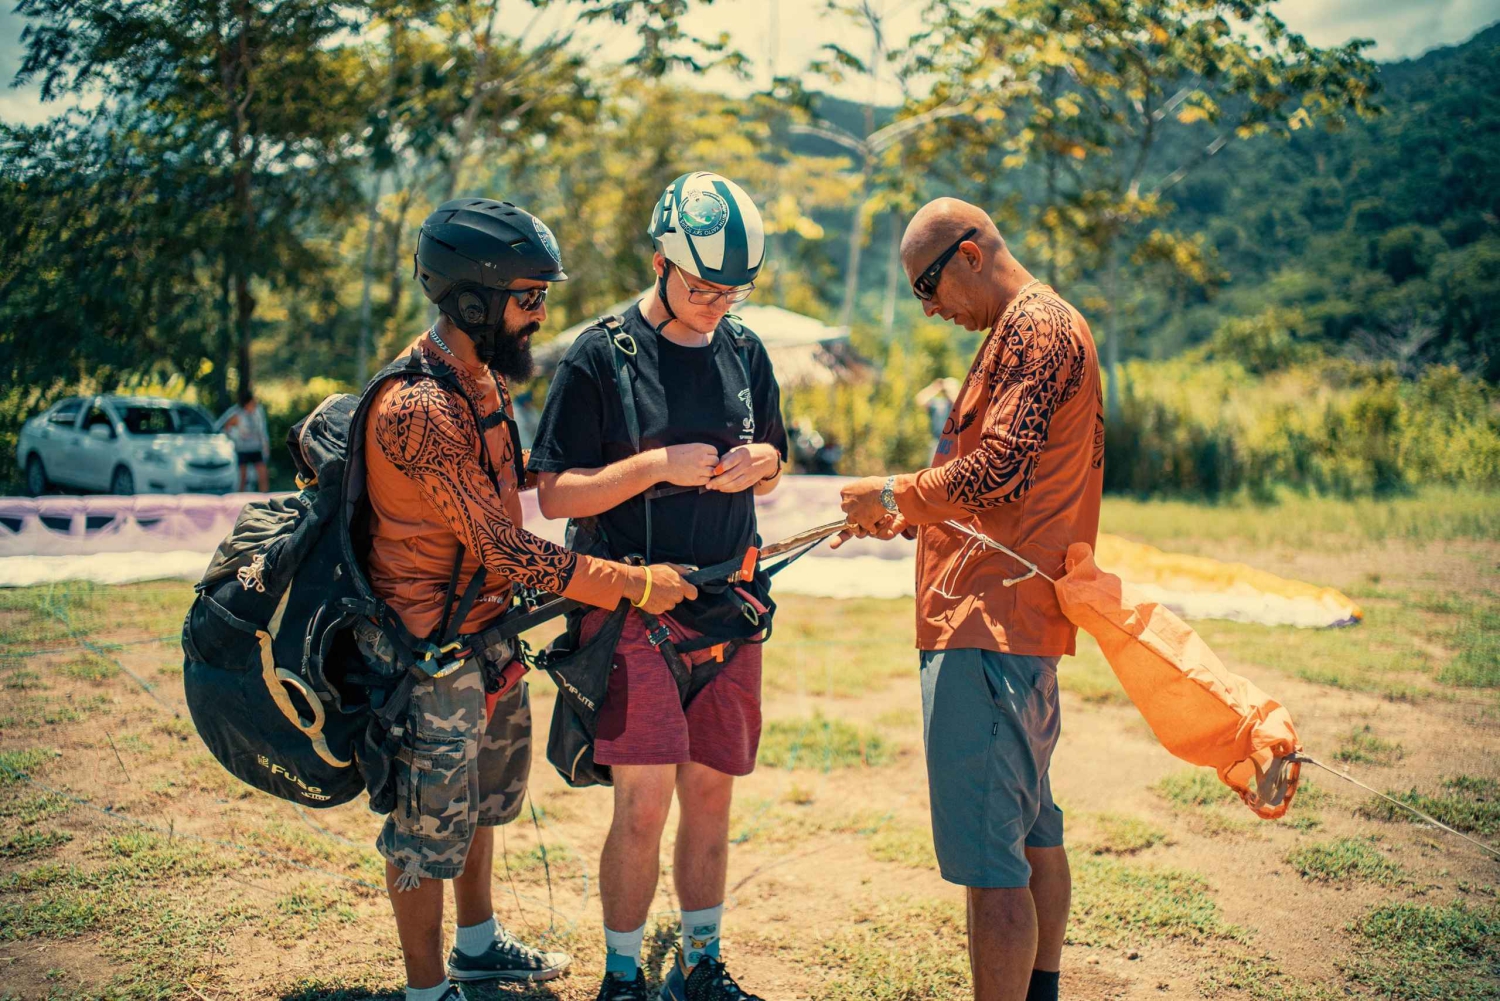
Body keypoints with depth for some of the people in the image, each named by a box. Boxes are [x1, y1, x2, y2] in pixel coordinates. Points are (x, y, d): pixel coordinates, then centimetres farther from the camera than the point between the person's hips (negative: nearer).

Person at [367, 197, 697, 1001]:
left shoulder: (485, 376, 3)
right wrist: (632, 585, -24)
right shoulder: (417, 408, -28)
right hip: (433, 643, -9)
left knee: (483, 795, 23)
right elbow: (503, 548, -27)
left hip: (490, 628, 10)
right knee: (430, 820, 5)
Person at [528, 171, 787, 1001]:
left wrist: (756, 461, -5)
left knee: (710, 794, 11)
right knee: (644, 804, -8)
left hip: (728, 609, 5)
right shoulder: (600, 357, -7)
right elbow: (555, 495, -8)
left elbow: (772, 469, 19)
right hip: (635, 606, -5)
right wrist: (658, 466, -20)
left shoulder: (745, 352, 9)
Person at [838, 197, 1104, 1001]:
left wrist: (895, 493, -9)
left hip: (988, 625, -11)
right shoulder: (1044, 329, 23)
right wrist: (912, 516, 15)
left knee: (988, 858, -10)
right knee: (1032, 831, 19)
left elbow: (997, 469, -21)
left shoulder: (1033, 328, -10)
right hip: (1019, 624, 11)